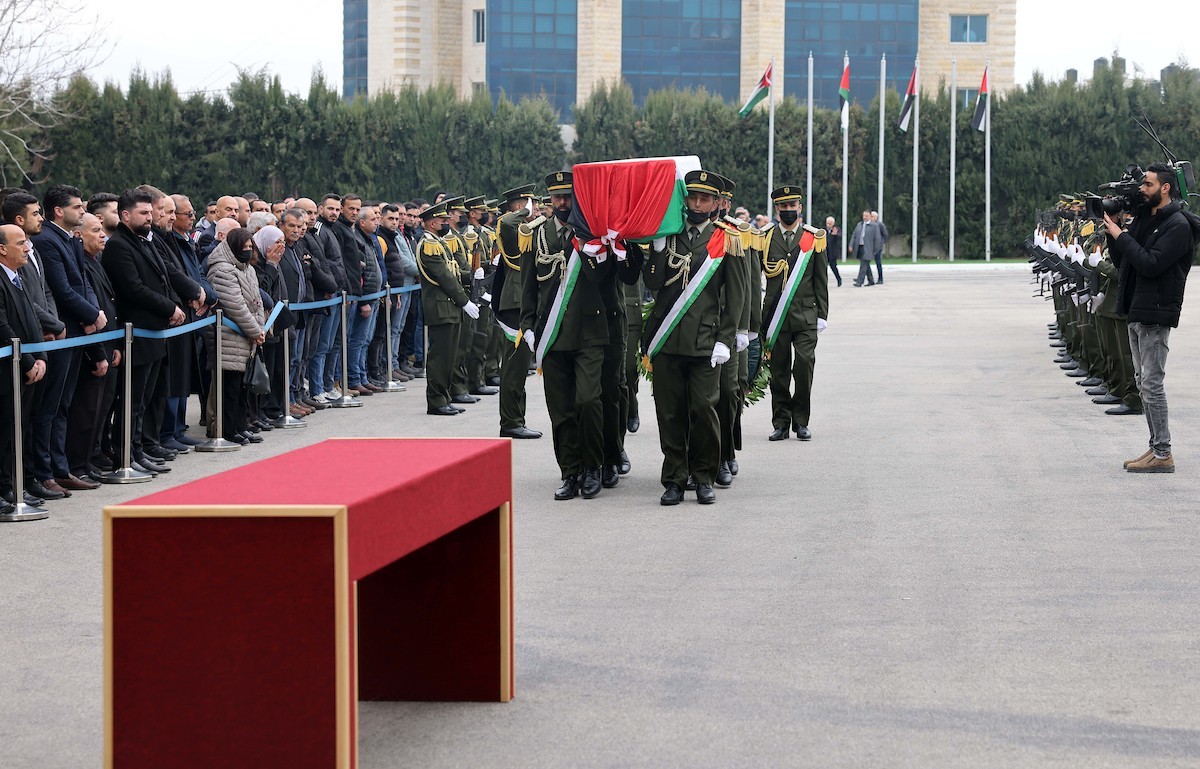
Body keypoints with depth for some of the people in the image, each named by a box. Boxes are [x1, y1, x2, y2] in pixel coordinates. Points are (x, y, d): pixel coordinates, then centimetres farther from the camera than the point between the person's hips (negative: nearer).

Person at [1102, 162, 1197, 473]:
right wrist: (1113, 233, 2)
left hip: (1155, 314, -9)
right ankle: (1156, 447, 16)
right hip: (1136, 313, 9)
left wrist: (1121, 236, -15)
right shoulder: (1143, 218, 14)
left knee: (1151, 383, -9)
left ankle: (1163, 454, -7)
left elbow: (1151, 264, -22)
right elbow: (1121, 261, 16)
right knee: (1144, 383, 11)